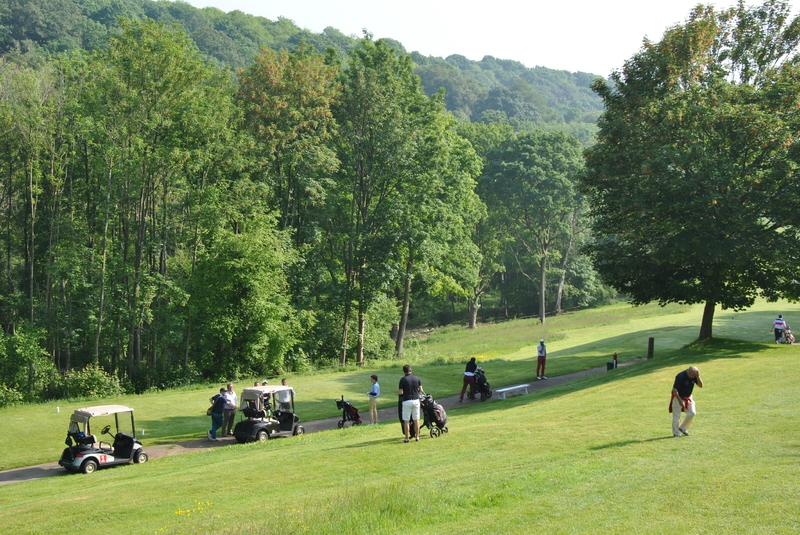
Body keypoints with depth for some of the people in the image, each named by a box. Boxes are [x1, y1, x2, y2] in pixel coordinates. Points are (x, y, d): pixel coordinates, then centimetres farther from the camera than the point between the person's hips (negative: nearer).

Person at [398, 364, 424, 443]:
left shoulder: (403, 379, -9)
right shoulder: (417, 378, 2)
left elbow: (400, 392, -10)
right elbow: (421, 390, 5)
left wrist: (399, 392, 13)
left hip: (407, 401, -3)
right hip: (416, 400, 3)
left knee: (406, 421, 2)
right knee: (416, 420, 10)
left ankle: (407, 438, 3)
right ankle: (417, 437, 13)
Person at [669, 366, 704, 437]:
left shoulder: (693, 376, -8)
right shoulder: (681, 377, -28)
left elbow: (701, 385, -8)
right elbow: (674, 390, -27)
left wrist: (698, 377, -23)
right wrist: (680, 401, -26)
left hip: (688, 398, 6)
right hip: (678, 398, -6)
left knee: (692, 413, 0)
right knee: (676, 416, -3)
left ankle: (682, 428, 18)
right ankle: (676, 433, 11)